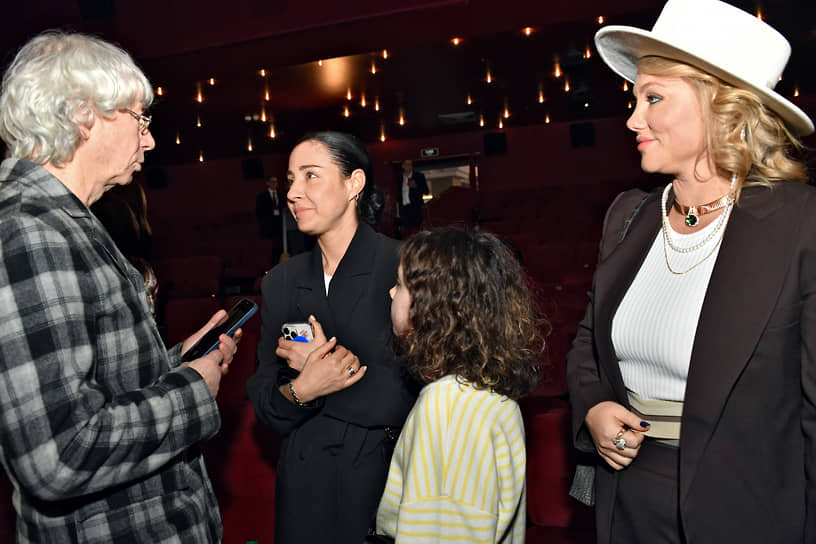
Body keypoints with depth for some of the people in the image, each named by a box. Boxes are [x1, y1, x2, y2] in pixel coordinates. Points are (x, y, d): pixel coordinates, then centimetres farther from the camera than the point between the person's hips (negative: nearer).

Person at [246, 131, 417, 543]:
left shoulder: (406, 266, -12)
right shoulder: (280, 282, 4)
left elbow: (419, 394, -15)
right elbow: (264, 405, 2)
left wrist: (339, 362, -16)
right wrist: (300, 391, -17)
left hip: (388, 479, -4)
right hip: (306, 483, 4)